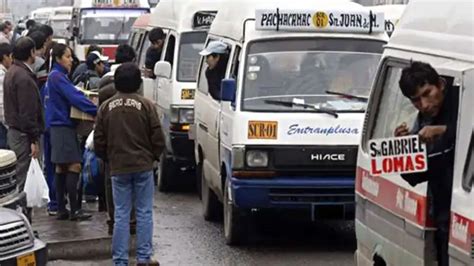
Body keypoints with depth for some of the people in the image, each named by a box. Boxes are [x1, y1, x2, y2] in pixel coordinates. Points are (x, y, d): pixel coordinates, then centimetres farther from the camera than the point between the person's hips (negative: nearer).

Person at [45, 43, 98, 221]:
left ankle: (61, 209, 13)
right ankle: (74, 210, -11)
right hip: (62, 126, -11)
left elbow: (71, 96, 18)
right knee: (74, 166, -11)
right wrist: (97, 111, -24)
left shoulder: (56, 76, 17)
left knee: (61, 168, 10)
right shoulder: (57, 77, -13)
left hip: (61, 125, 11)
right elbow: (75, 98, -22)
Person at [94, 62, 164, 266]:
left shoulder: (106, 107, 0)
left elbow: (99, 141, 3)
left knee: (121, 215, 5)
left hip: (118, 168, 2)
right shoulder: (146, 106, -6)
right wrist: (153, 156, 14)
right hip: (143, 166, -2)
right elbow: (157, 138, -4)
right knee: (144, 212, 6)